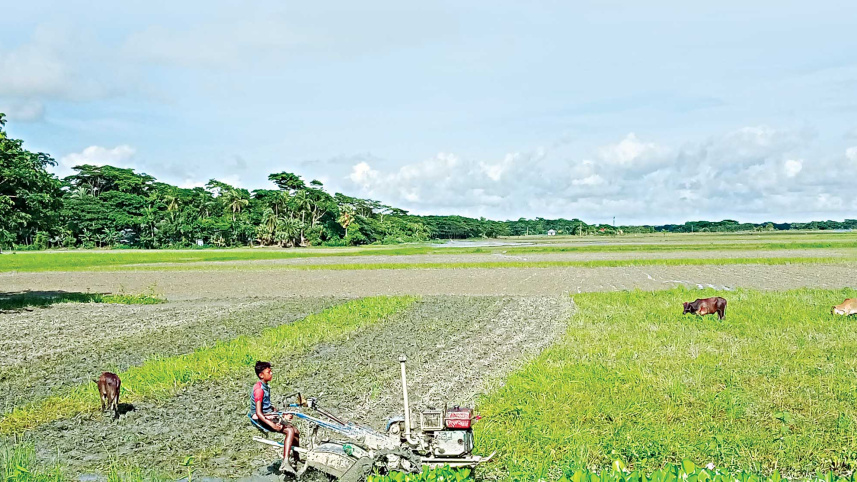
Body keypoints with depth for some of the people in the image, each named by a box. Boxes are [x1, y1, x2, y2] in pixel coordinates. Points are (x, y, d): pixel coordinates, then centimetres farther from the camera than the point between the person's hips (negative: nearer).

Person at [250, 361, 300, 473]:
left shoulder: (265, 386, 14)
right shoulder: (259, 389, -18)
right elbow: (258, 413, -24)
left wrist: (282, 416, 17)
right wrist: (272, 425, -31)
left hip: (270, 416, 10)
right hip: (264, 419, -10)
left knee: (296, 432, 7)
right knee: (290, 430, -26)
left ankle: (296, 461, 20)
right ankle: (285, 462, -32)